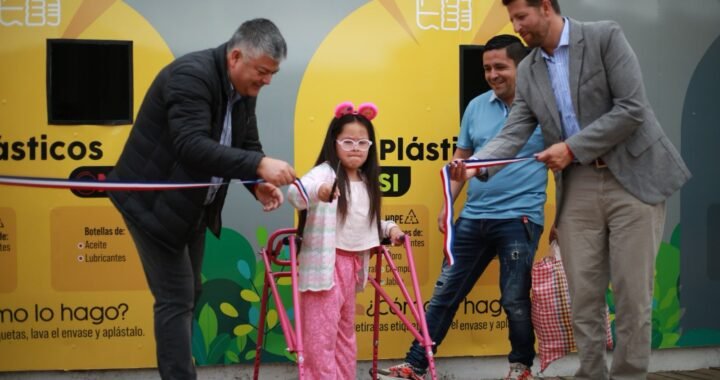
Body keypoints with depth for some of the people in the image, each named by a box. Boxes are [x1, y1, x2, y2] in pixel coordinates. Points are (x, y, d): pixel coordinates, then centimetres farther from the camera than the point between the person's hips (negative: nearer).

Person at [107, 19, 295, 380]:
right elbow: (192, 146, -38)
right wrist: (259, 165, -44)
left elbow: (246, 146, 4)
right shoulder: (191, 75, -27)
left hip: (191, 206, 9)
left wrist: (260, 184, -17)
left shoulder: (244, 89, 0)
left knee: (187, 295, 14)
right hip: (153, 202, -9)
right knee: (176, 298, -9)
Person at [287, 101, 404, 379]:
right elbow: (295, 193, -34)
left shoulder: (366, 182, 12)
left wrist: (388, 227, 9)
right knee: (321, 334, -7)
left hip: (353, 263, 8)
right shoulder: (325, 173, -13)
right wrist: (317, 191, -54)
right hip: (325, 263, -8)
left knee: (346, 331, 17)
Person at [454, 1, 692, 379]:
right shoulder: (527, 71, 8)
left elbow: (632, 109, -14)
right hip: (578, 187, 5)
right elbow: (513, 134, 0)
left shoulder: (605, 36, -8)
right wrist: (475, 166, -20)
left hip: (632, 178, -5)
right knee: (584, 295, 3)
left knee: (632, 292, -1)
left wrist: (572, 147, -15)